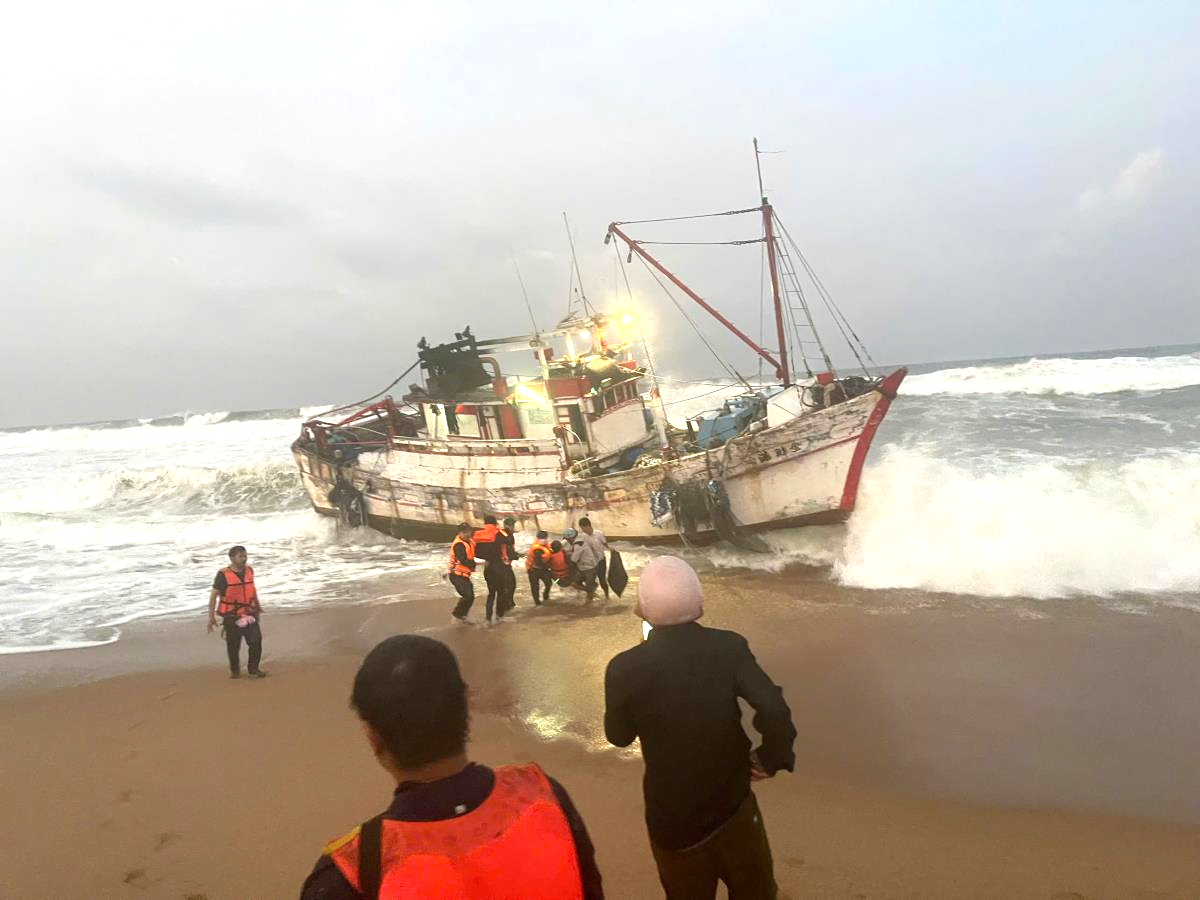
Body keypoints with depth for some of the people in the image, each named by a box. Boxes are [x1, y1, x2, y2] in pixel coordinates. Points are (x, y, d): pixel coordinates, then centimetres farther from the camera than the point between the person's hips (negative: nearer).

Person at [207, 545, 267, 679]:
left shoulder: (249, 571, 3)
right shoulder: (223, 575, -13)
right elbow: (213, 595, -10)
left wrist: (258, 606, 27)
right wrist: (211, 617, -14)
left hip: (249, 614, 4)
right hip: (231, 616, -4)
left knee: (256, 641, -6)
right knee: (233, 645, 6)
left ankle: (253, 670, 9)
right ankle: (235, 670, 28)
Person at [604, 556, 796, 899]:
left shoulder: (626, 668, -19)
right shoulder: (728, 647, -17)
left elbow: (619, 736, -3)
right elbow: (774, 711, -26)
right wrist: (770, 758, -8)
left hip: (671, 816, 0)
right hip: (733, 802, 1)